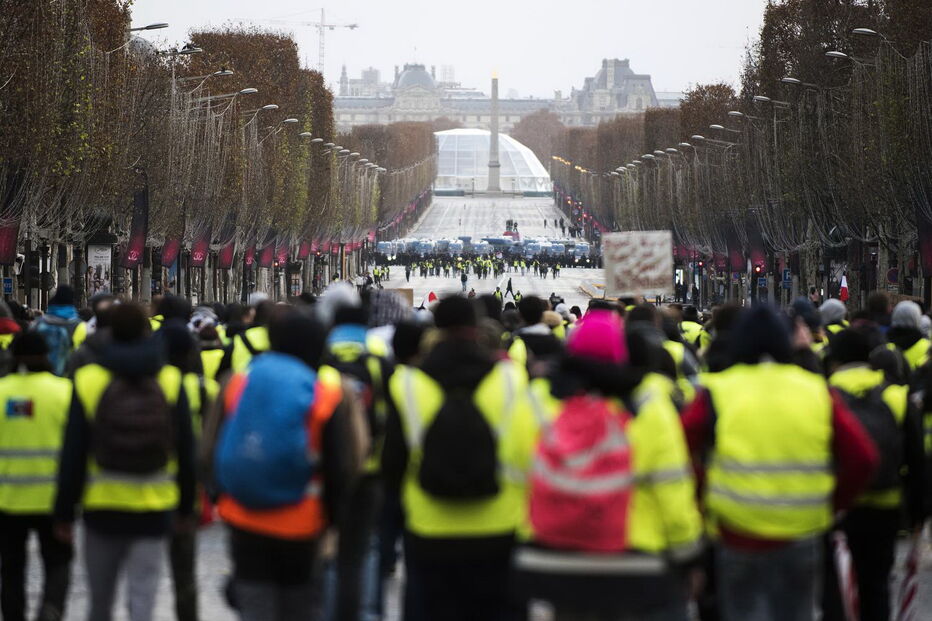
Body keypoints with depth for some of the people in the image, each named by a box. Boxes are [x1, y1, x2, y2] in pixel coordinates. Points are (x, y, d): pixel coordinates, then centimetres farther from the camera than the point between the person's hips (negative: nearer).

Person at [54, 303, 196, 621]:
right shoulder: (170, 382, -4)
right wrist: (186, 507, 12)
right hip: (154, 511, 0)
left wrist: (64, 512, 2)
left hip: (102, 509, 0)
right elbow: (186, 452, 2)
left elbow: (72, 455, -5)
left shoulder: (88, 381, -7)